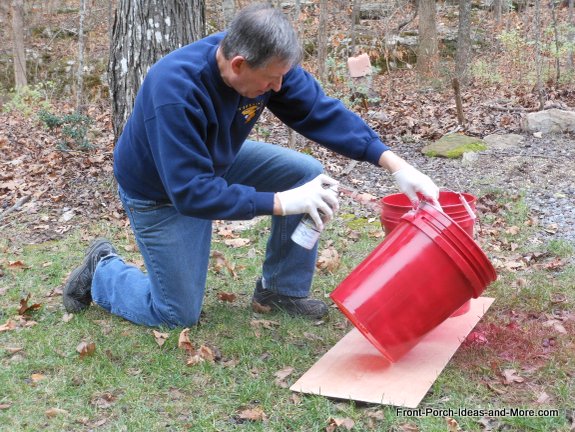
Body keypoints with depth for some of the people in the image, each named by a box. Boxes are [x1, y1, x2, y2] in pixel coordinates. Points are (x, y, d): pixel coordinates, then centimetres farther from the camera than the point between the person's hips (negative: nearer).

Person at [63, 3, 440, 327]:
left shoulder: (266, 63, -22)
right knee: (179, 314, -2)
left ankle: (281, 289, 5)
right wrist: (281, 202, -41)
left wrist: (395, 164, -26)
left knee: (308, 174, -11)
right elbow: (192, 192, -39)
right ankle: (102, 270, 24)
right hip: (162, 191, -6)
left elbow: (323, 111, -18)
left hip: (216, 163, 6)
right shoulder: (175, 90, -40)